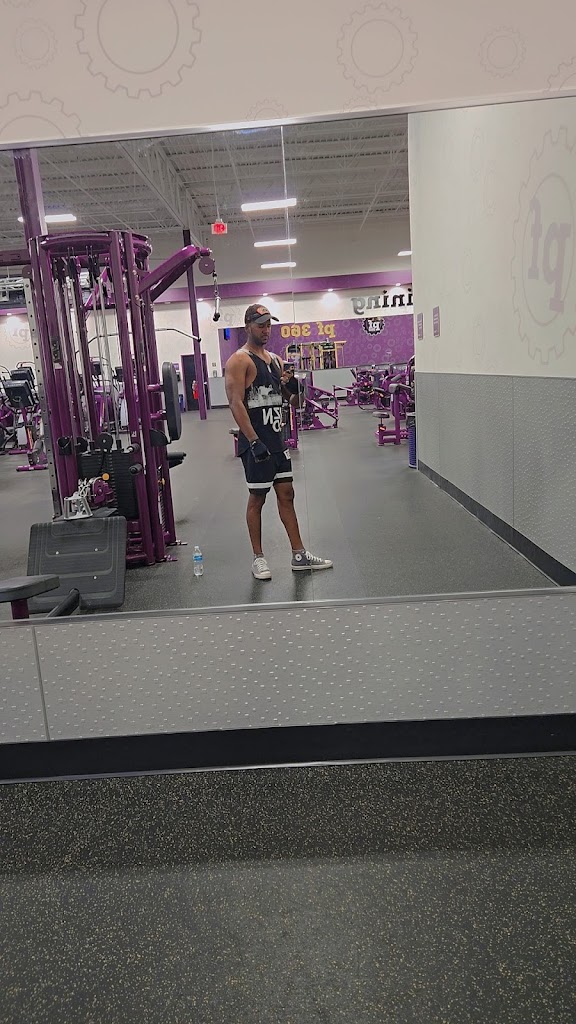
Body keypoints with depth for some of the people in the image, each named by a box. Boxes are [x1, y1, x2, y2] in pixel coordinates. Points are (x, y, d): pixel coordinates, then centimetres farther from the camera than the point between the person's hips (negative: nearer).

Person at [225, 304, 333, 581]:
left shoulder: (275, 359, 14)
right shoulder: (239, 360, -9)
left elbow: (288, 397, 20)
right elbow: (236, 403, -18)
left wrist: (290, 386, -4)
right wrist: (254, 441, -25)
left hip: (276, 438, 8)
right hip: (255, 441, -7)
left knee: (286, 494, 9)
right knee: (257, 498, 2)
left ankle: (299, 555, 16)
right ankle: (258, 558, 14)